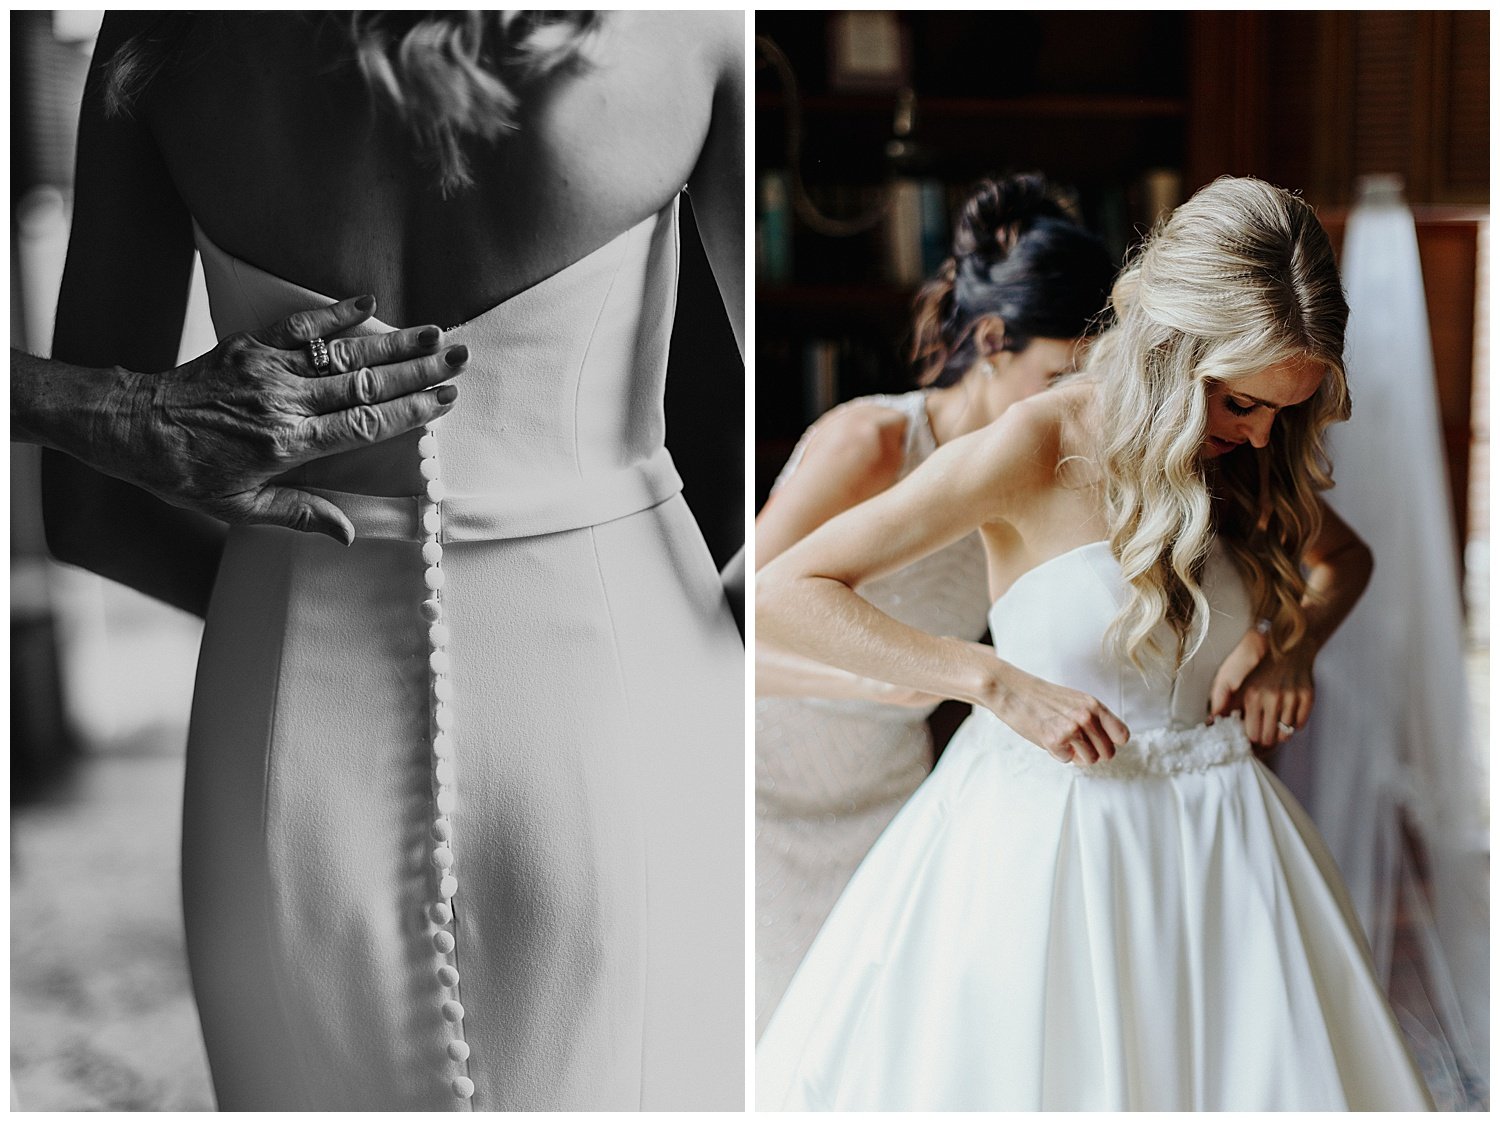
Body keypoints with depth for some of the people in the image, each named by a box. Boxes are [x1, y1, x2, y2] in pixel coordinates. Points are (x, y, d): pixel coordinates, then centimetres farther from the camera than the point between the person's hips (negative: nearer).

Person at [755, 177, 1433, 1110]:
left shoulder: (1246, 460, 1)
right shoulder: (1040, 448, -15)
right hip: (1050, 834, -5)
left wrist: (1294, 639, 1)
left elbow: (1345, 559, 24)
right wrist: (1000, 682, -21)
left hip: (1218, 834, 5)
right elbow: (786, 593, -16)